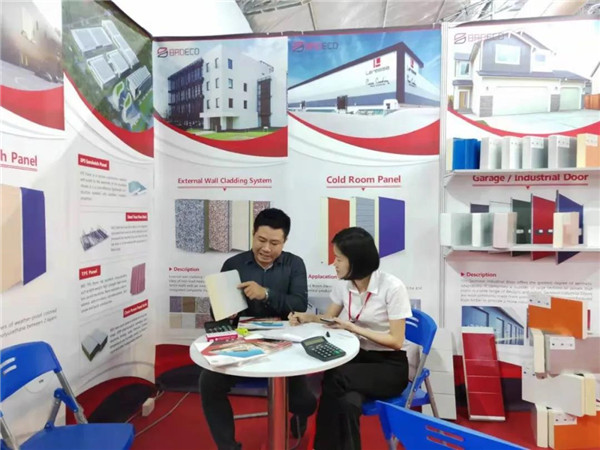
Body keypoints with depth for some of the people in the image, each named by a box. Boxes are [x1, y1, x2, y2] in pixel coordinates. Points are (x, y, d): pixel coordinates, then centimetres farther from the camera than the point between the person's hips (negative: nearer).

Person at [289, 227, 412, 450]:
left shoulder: (392, 287, -17)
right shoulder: (344, 285, -1)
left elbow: (396, 341, -14)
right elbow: (328, 318, 16)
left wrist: (354, 328, -22)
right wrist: (305, 317, -5)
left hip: (389, 366, -4)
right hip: (358, 357, 4)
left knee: (335, 379, -30)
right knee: (348, 402, -30)